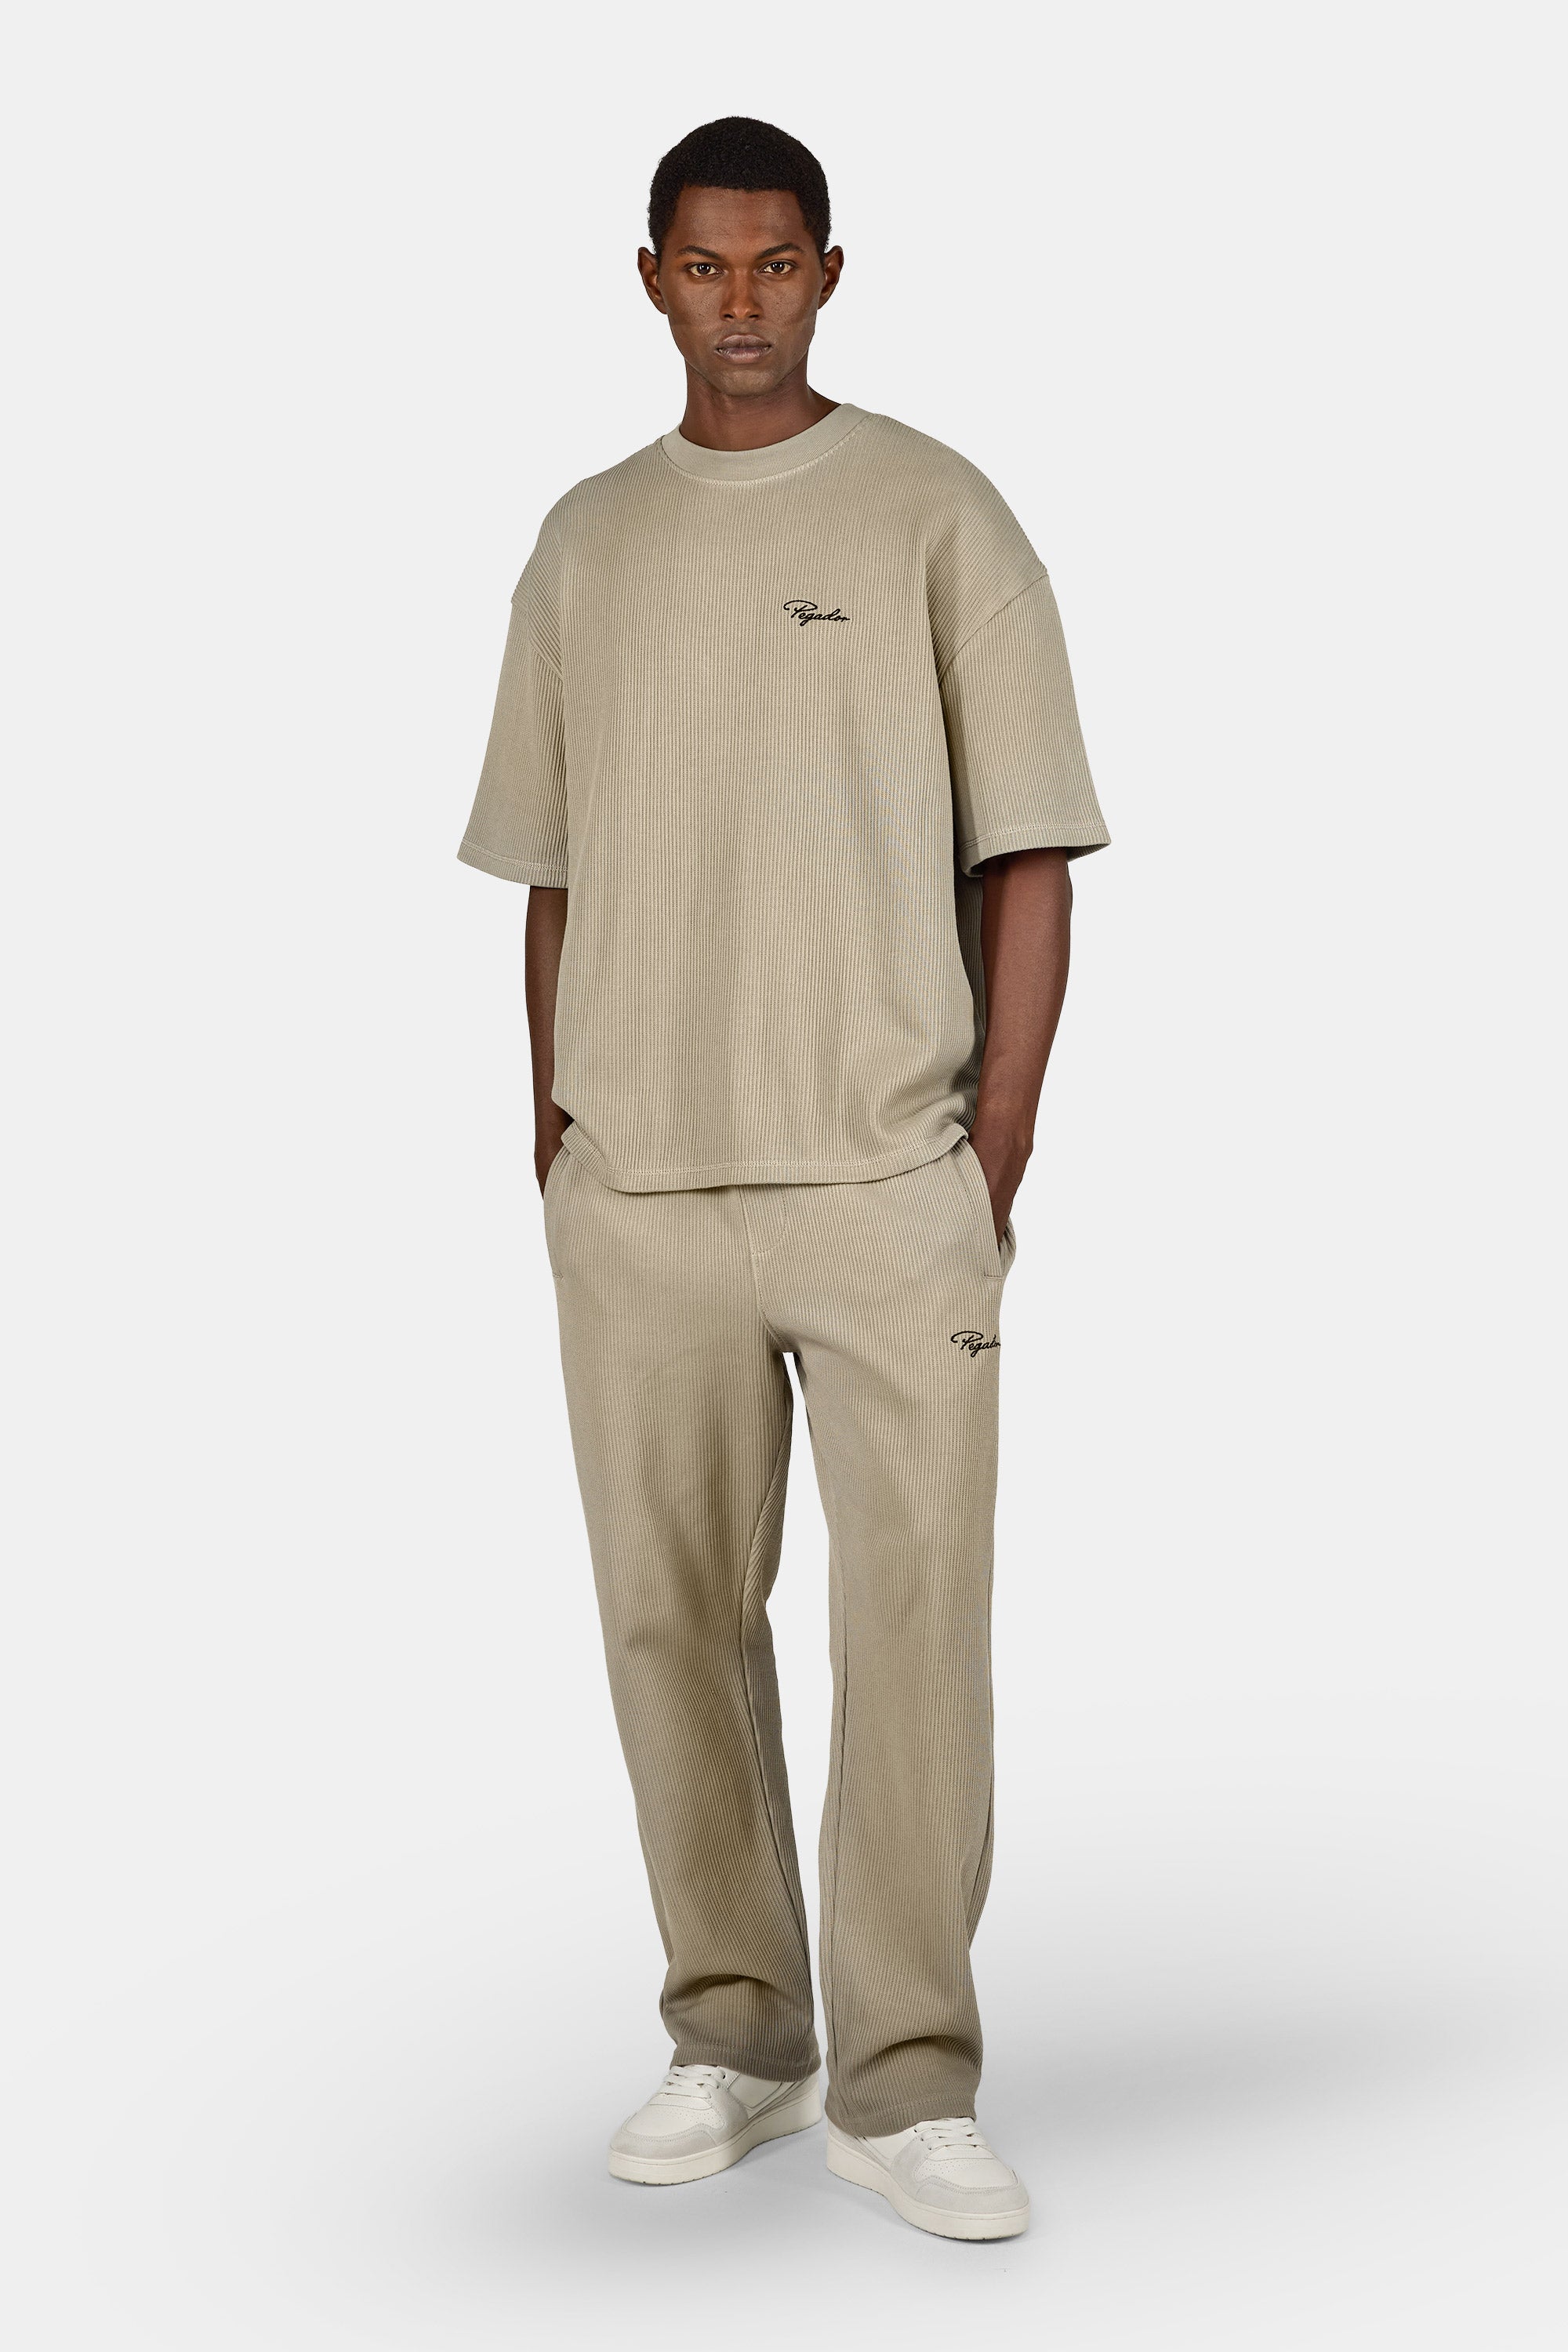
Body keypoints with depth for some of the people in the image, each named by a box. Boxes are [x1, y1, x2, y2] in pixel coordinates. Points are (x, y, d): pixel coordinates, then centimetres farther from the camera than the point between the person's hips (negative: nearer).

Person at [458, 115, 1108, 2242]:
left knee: (915, 1620, -5)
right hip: (633, 1187, 4)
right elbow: (554, 874, 16)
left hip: (884, 1177, -3)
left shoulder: (936, 518, 0)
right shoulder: (583, 545, 12)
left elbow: (1027, 857, -1)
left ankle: (905, 2082, 5)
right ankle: (735, 2038, 22)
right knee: (674, 1615, 8)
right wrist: (554, 1133, 9)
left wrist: (998, 1152, -7)